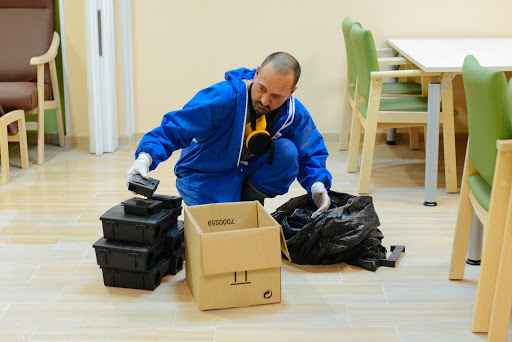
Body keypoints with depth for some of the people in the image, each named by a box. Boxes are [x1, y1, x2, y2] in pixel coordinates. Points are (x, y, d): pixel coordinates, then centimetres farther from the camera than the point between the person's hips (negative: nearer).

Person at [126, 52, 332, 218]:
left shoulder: (294, 113, -14)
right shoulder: (221, 98, -28)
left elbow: (311, 153, 0)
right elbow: (172, 130, -26)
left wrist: (317, 184, -21)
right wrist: (145, 156, -44)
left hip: (250, 172, 5)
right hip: (206, 177, -4)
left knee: (287, 151, -23)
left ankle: (249, 203, -3)